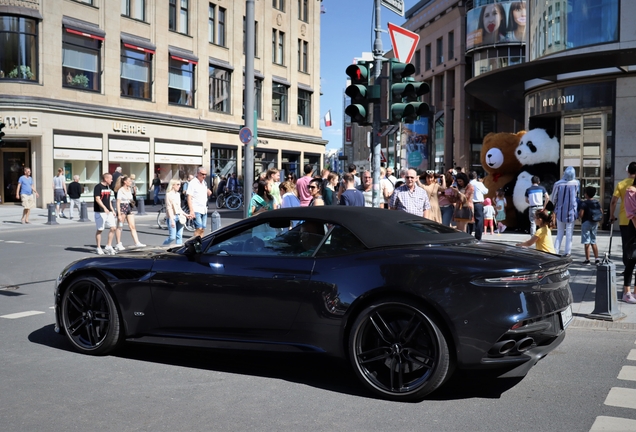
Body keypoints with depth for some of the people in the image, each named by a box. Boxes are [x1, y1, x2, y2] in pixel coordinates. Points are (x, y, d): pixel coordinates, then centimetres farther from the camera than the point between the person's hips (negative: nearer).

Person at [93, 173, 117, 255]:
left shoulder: (108, 187, 16)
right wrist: (104, 208, -30)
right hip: (100, 212, -8)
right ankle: (99, 248, 10)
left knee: (113, 228, -1)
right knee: (99, 230, 0)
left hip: (108, 211, 8)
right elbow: (97, 199, -19)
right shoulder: (98, 187, -10)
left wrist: (112, 210, 18)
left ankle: (108, 246, 8)